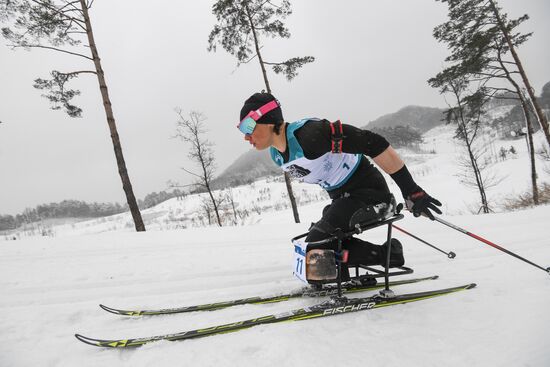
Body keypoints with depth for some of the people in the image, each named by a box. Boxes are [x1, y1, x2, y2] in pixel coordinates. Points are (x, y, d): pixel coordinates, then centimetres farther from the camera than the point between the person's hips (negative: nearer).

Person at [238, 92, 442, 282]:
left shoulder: (310, 134, -28)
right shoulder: (277, 156, 1)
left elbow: (373, 143, -28)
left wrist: (411, 191, -27)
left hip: (369, 193, -9)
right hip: (342, 199, 9)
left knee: (317, 247, -17)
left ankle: (388, 254, -3)